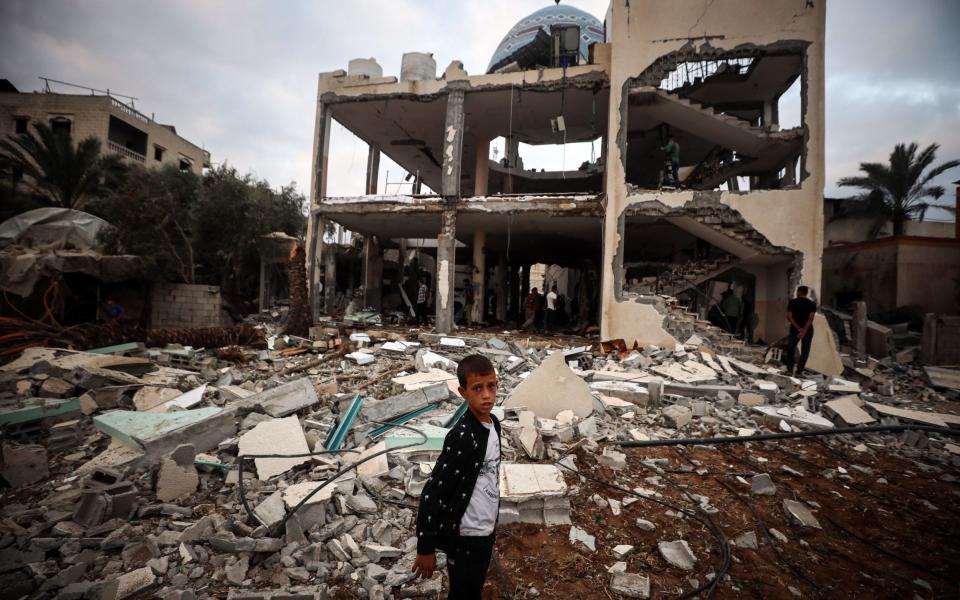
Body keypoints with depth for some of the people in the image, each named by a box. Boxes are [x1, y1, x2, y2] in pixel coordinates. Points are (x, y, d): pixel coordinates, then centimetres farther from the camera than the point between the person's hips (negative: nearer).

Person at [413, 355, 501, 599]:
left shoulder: (493, 424, -4)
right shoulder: (462, 437, -30)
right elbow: (432, 494, -26)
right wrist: (425, 547, -18)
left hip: (485, 531, 7)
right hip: (465, 537, -7)